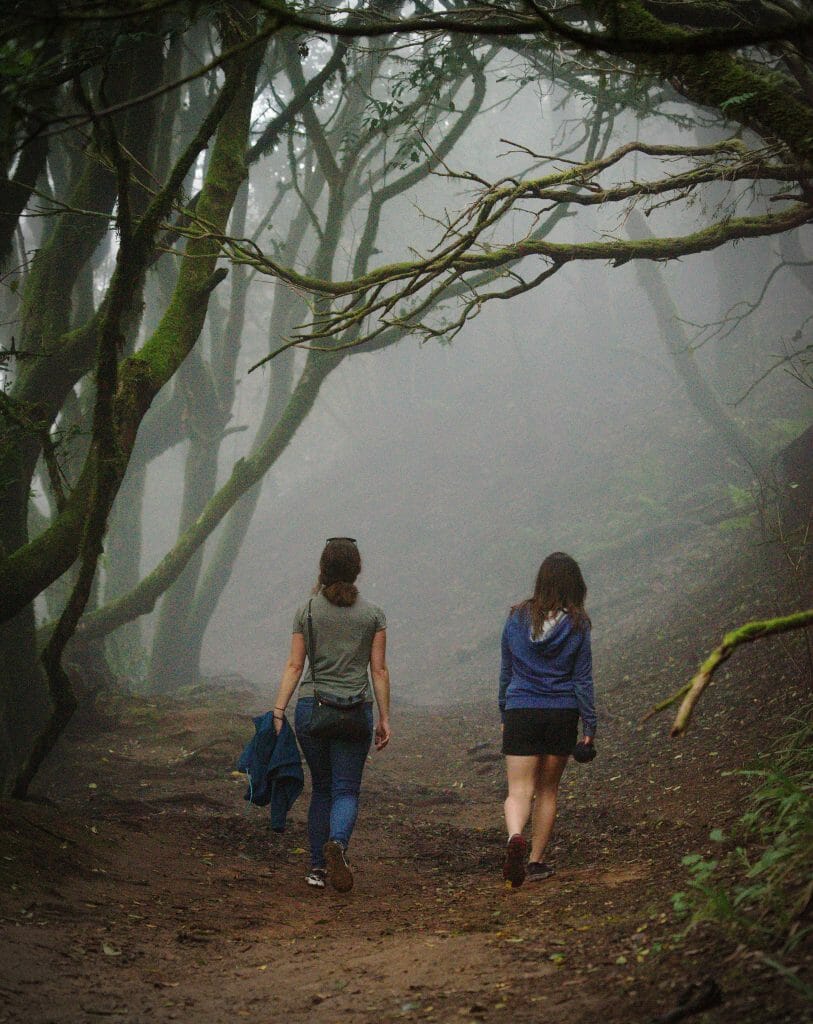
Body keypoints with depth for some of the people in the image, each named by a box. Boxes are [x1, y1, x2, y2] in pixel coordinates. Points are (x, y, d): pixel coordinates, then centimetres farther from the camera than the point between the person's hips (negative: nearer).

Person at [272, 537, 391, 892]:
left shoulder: (307, 611, 2)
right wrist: (384, 719, 5)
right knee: (346, 790, 2)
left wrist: (278, 710, -2)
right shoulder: (373, 614, 1)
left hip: (311, 708, 1)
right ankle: (337, 843, -29)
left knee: (321, 787, 16)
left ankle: (317, 867, 14)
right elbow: (379, 670, 0)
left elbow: (294, 666, -3)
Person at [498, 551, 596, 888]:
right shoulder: (576, 625, -5)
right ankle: (536, 862, 19)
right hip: (562, 714, 0)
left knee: (519, 790, -1)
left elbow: (505, 671, 8)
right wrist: (590, 724, 3)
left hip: (520, 712, 0)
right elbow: (582, 679, -3)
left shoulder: (517, 618, 1)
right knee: (548, 790, 15)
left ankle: (515, 838, -31)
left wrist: (504, 713, 19)